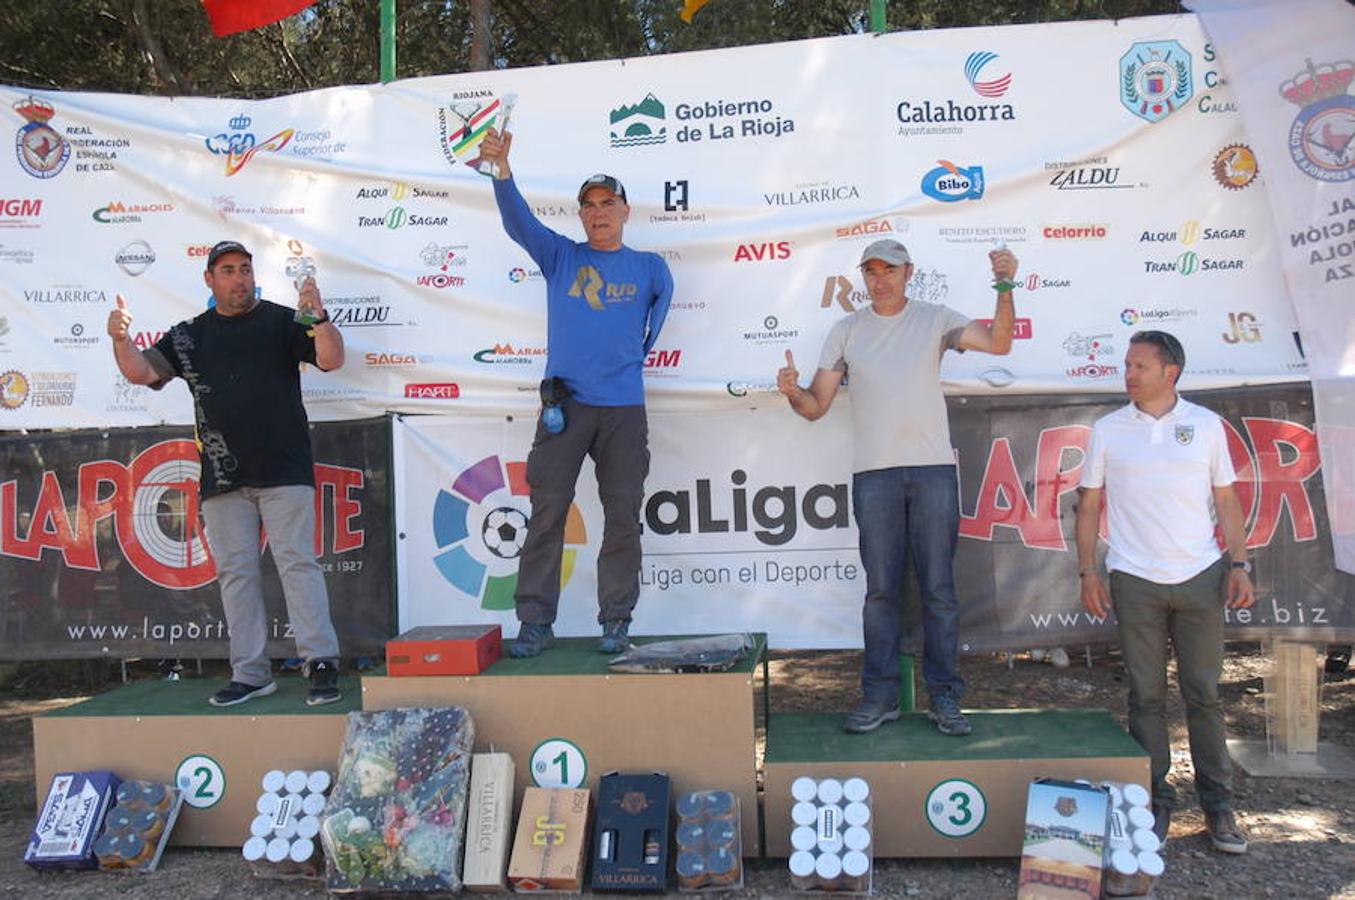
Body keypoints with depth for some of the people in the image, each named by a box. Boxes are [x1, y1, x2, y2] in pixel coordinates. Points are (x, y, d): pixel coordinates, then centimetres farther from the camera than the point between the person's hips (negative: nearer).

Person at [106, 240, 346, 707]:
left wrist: (319, 318, -24)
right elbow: (142, 372, 8)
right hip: (222, 477, 4)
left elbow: (331, 360, -6)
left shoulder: (281, 321, 5)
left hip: (284, 470, -4)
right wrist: (121, 339, -11)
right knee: (235, 572, 6)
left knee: (297, 562, -7)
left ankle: (321, 663, -5)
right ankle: (250, 673, 14)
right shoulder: (189, 335, 15)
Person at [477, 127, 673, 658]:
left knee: (622, 518, 2)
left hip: (624, 406, 1)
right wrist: (501, 169, -23)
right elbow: (517, 222, -6)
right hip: (565, 404, 0)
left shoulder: (649, 268, 11)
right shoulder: (560, 257, 9)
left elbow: (663, 296, 31)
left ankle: (616, 623, 11)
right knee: (547, 512, -4)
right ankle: (535, 623, 2)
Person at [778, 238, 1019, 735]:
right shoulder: (846, 330, 10)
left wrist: (1005, 288, -20)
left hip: (933, 469, -1)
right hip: (874, 472, 1)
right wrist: (793, 392, -14)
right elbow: (817, 406, 6)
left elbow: (998, 343, -8)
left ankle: (943, 696, 12)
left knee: (939, 588, 3)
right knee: (881, 589, 4)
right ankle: (879, 696, 12)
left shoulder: (935, 319, 6)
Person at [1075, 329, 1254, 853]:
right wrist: (1088, 572, -1)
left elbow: (1226, 500, 9)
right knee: (1146, 696, 4)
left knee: (1204, 693, 5)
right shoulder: (1108, 430, 6)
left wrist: (1239, 564, 0)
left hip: (1201, 576, 0)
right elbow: (1089, 504, 7)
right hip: (1135, 580, 0)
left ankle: (1217, 804, 15)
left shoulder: (1205, 424, 7)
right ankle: (1155, 800, 14)